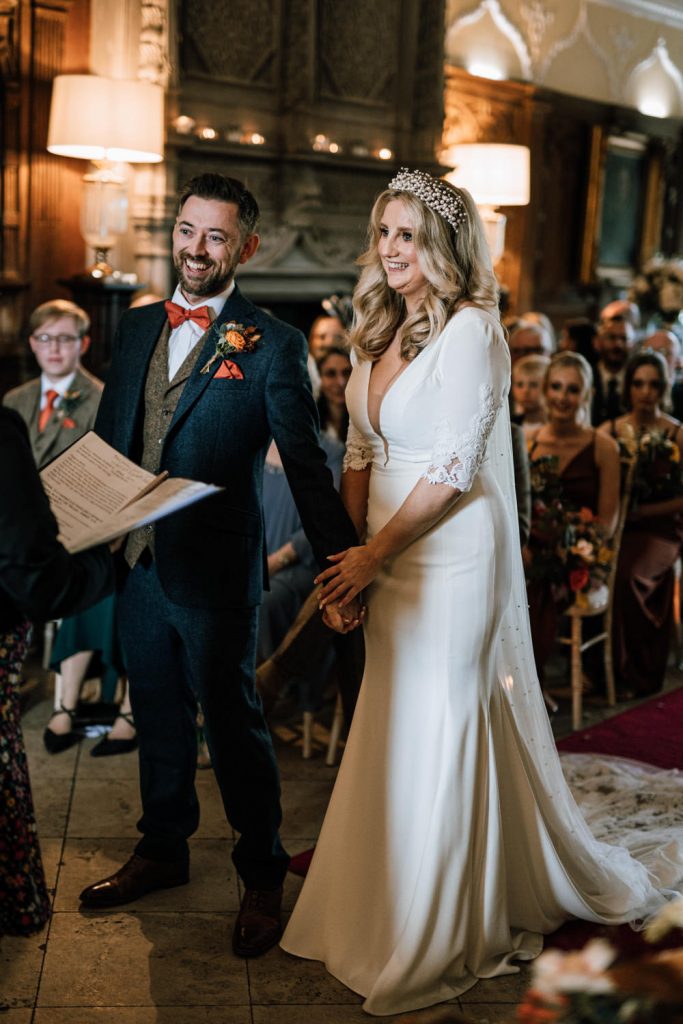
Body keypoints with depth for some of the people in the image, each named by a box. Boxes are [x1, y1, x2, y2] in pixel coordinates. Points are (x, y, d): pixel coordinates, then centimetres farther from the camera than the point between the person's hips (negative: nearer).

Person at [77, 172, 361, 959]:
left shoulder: (272, 346, -9)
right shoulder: (136, 328, 9)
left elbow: (306, 466, -12)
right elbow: (107, 438, 12)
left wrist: (342, 563, -19)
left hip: (216, 572, -5)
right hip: (137, 563, 6)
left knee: (233, 721, 7)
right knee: (157, 716, 19)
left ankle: (261, 876, 26)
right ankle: (162, 850, 40)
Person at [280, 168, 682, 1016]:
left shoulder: (468, 329, -13)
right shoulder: (377, 332, 10)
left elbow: (454, 468, -17)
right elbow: (361, 453, 12)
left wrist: (374, 554, -14)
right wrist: (350, 550, 3)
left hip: (452, 554, -7)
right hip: (386, 557, 7)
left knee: (438, 728, 2)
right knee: (394, 722, 15)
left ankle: (439, 942, 21)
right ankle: (388, 907, 34)